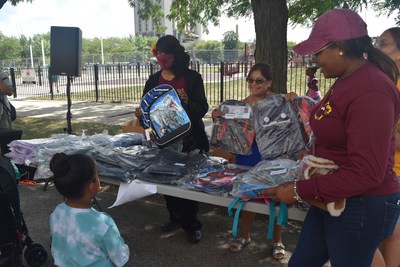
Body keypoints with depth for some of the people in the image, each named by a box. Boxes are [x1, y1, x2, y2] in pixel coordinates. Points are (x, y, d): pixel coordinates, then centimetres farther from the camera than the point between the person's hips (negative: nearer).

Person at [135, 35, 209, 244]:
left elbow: (202, 109, -8)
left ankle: (191, 224, 18)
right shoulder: (153, 80, 7)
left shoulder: (192, 77, -4)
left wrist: (187, 101, -27)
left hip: (190, 139, -4)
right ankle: (176, 218, 32)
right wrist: (141, 115, -12)